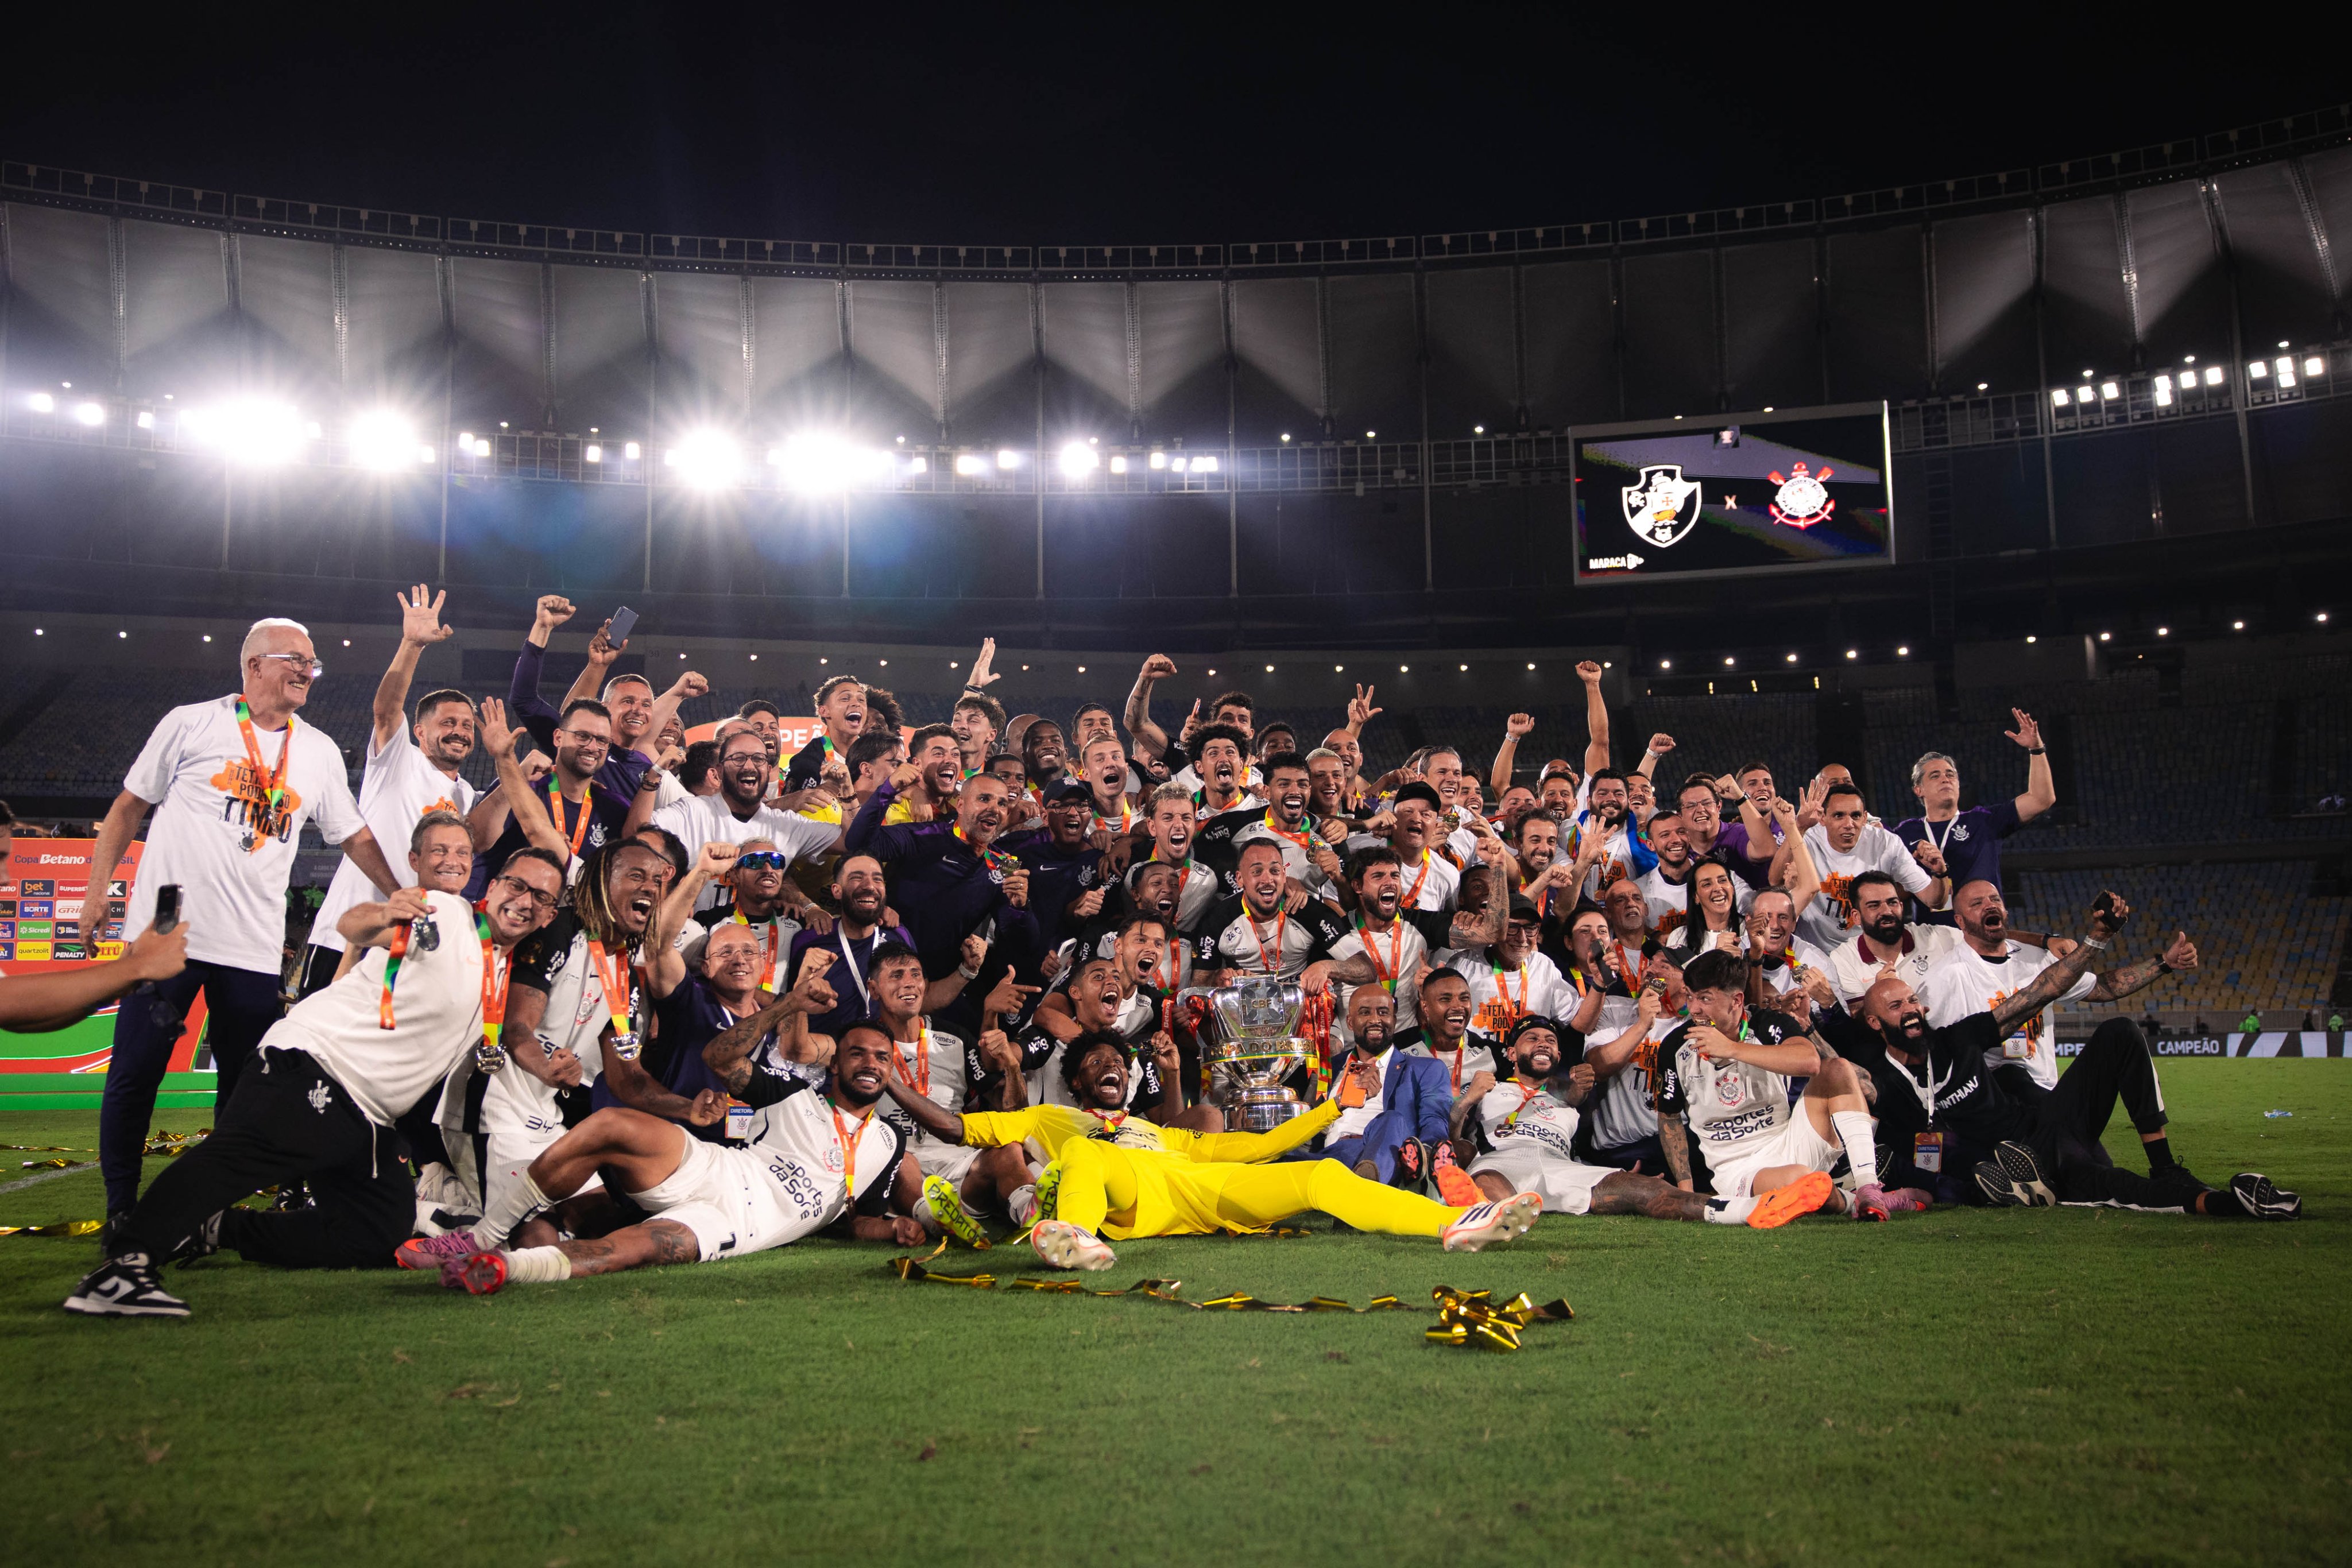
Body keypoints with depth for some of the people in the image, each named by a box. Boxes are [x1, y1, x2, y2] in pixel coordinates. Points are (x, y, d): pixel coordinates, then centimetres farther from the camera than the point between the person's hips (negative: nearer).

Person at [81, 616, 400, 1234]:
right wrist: (97, 888, 2)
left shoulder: (321, 753, 11)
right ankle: (121, 1215, 15)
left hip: (254, 947, 3)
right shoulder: (192, 723, 2)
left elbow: (356, 838, 14)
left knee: (245, 1087, 5)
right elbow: (129, 806, 8)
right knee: (134, 1075, 1)